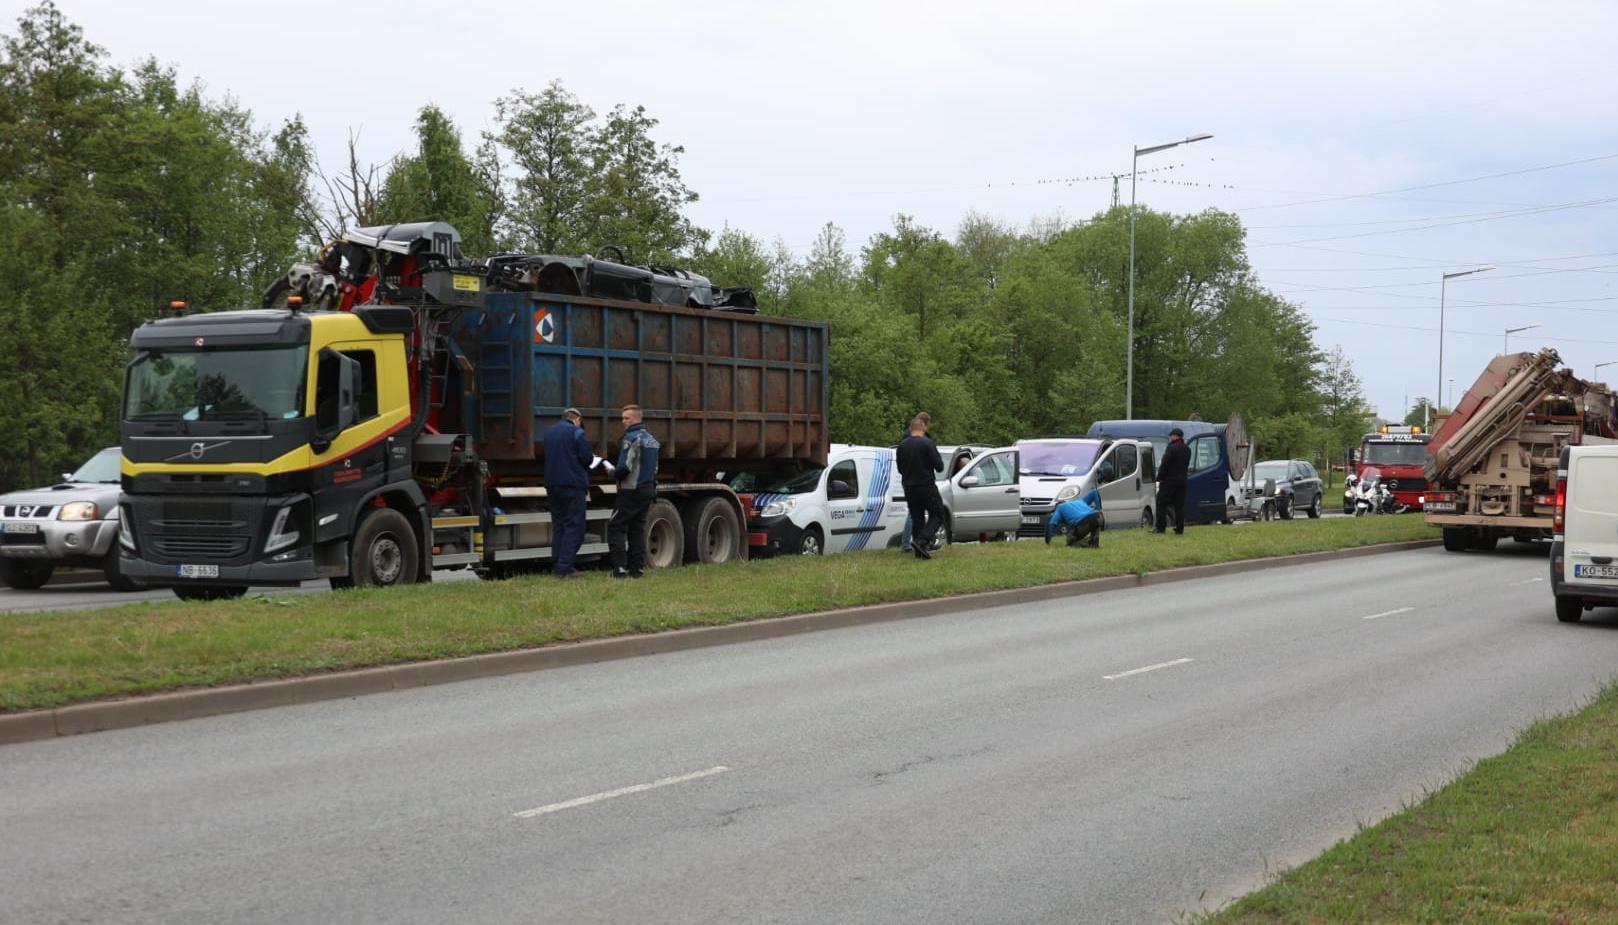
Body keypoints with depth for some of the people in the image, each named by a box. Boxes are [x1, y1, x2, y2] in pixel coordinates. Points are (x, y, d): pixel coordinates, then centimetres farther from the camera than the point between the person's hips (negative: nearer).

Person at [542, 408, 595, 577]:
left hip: (552, 485, 7)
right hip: (573, 485, -7)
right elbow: (587, 458, -12)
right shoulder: (576, 432, -6)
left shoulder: (549, 432, 16)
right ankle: (564, 568, -12)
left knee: (558, 525, 14)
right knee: (574, 526, -4)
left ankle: (556, 566, 12)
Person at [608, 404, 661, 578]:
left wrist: (614, 473, -2)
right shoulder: (652, 439, 15)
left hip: (631, 490, -8)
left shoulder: (632, 438, -14)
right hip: (648, 490, 8)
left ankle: (620, 568, -11)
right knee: (637, 528, 12)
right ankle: (637, 567, 8)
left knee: (616, 527, -4)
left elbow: (624, 467, -20)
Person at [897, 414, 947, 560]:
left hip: (909, 488, 5)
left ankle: (919, 551, 5)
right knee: (937, 515, 4)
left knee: (917, 519, 12)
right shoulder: (927, 443, -12)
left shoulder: (902, 446, 5)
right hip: (927, 486, -5)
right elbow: (939, 466, -13)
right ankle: (921, 541, -16)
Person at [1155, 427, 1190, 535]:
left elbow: (1164, 465, -15)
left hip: (1169, 480, -7)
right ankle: (1180, 528, 4)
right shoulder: (1187, 449, 11)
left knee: (1161, 505, 0)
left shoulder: (1172, 448, -14)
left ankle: (1161, 527, -4)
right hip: (1182, 480, 7)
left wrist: (1159, 478, -9)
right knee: (1179, 505, 8)